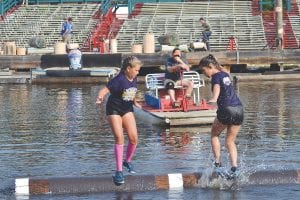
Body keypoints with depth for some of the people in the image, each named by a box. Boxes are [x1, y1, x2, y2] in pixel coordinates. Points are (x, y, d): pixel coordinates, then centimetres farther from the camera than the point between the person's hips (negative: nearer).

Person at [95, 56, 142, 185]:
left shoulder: (134, 80, 1)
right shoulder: (119, 80, -21)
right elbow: (104, 90, -29)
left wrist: (135, 103, 33)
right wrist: (100, 98, -48)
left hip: (127, 109, 6)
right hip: (114, 110, -6)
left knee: (133, 137, -5)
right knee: (119, 138, -15)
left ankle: (128, 161, 23)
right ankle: (119, 171, -10)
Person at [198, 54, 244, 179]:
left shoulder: (216, 76, -7)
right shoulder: (225, 74, 18)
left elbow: (217, 88, -30)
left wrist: (214, 99, -48)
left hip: (226, 109, -7)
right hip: (239, 109, 7)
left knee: (214, 134, 15)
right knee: (230, 142, 12)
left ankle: (218, 164, 7)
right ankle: (234, 168, -4)